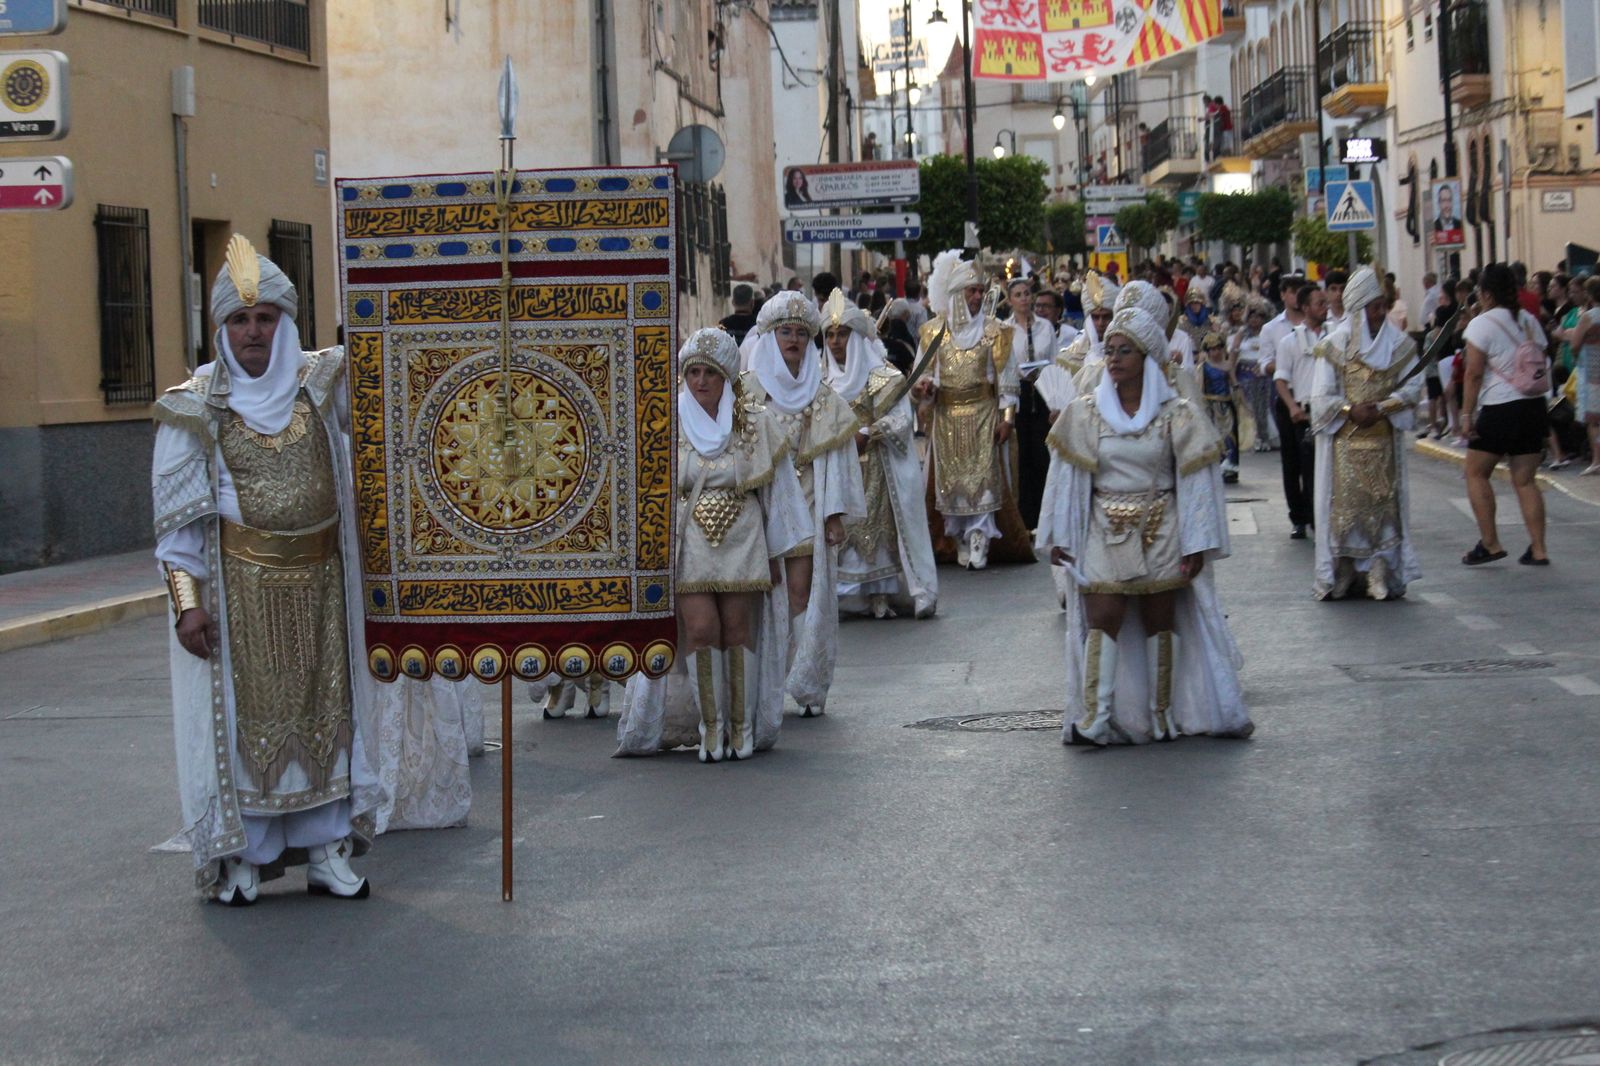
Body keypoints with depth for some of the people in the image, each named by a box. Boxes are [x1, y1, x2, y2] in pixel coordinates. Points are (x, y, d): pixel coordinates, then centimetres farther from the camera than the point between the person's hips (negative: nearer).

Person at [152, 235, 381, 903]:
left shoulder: (324, 384, 4)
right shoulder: (195, 406, -4)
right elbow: (176, 516, -4)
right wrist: (186, 600, -11)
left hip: (319, 583, 3)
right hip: (240, 588, -3)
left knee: (325, 708, 6)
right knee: (244, 712, -1)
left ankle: (327, 848, 15)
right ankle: (242, 855, 8)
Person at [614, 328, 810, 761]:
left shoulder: (755, 424, 4)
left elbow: (777, 490, 8)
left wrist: (775, 553, 7)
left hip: (742, 544, 1)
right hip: (689, 545, 0)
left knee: (737, 631, 0)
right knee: (701, 631, -11)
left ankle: (741, 727, 11)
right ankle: (709, 726, 1)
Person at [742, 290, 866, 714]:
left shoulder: (821, 396, 9)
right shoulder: (746, 389, 5)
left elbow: (832, 454, 6)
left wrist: (835, 513, 0)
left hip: (806, 505, 1)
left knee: (801, 592, -4)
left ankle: (807, 686, 1)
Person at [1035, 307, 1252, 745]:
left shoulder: (1176, 414, -3)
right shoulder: (1084, 413, 2)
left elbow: (1195, 480, -2)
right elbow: (1068, 477, 5)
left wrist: (1196, 545, -6)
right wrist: (1059, 537, 2)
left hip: (1160, 534, -1)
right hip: (1105, 534, 1)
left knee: (1160, 622, 6)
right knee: (1101, 621, -8)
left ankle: (1162, 714, 15)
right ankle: (1094, 718, -10)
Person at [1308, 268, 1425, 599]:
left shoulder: (1399, 344, 5)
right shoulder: (1335, 345, 0)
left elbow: (1413, 388, -1)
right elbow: (1321, 397, -3)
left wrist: (1381, 408, -16)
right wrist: (1351, 410, -18)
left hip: (1384, 440, 1)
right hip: (1345, 442, -1)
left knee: (1384, 504, 2)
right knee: (1345, 505, -2)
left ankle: (1382, 575, 4)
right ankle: (1341, 577, -2)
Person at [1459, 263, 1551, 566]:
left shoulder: (1482, 324, -9)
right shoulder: (1529, 321, 11)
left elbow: (1474, 374, -13)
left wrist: (1466, 414, -10)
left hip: (1500, 409, -6)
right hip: (1535, 405, 6)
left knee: (1476, 473, 7)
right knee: (1525, 479, 9)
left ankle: (1490, 543, 2)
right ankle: (1538, 549, 3)